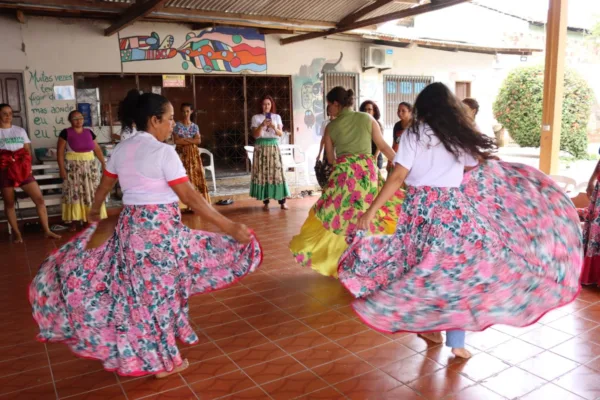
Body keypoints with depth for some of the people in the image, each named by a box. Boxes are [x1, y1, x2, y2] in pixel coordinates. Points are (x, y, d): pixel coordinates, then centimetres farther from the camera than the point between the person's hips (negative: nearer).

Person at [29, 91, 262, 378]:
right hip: (161, 226, -7)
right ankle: (164, 360, 22)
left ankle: (133, 354, 31)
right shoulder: (163, 152, -16)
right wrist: (228, 226, -18)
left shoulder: (121, 150, 6)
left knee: (136, 288, 18)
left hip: (130, 224, 7)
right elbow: (190, 196, -20)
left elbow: (104, 186, 21)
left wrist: (95, 210, 41)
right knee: (161, 290, 6)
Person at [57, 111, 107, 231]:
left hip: (90, 166, 4)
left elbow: (97, 149, 12)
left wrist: (103, 163, 5)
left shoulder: (89, 132, 9)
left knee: (91, 193, 5)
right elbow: (60, 152, -5)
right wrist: (62, 168, -12)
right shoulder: (66, 133, -4)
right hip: (73, 167, -4)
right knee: (73, 194, -3)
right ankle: (73, 222, 3)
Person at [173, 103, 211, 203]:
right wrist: (191, 140, -9)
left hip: (193, 153, 2)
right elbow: (176, 141, -9)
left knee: (196, 176, -2)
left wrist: (184, 139, -11)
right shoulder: (177, 125, 1)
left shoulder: (195, 126, 8)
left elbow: (198, 140, -5)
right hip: (181, 154, -2)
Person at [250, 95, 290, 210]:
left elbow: (281, 134, 1)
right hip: (261, 147, -1)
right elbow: (255, 134, -3)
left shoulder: (277, 117, 9)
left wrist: (274, 127, -18)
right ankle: (265, 202, 4)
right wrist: (262, 125, -19)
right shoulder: (256, 118, 5)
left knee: (277, 172, -3)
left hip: (274, 147, 1)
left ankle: (282, 201, 2)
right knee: (262, 173, -3)